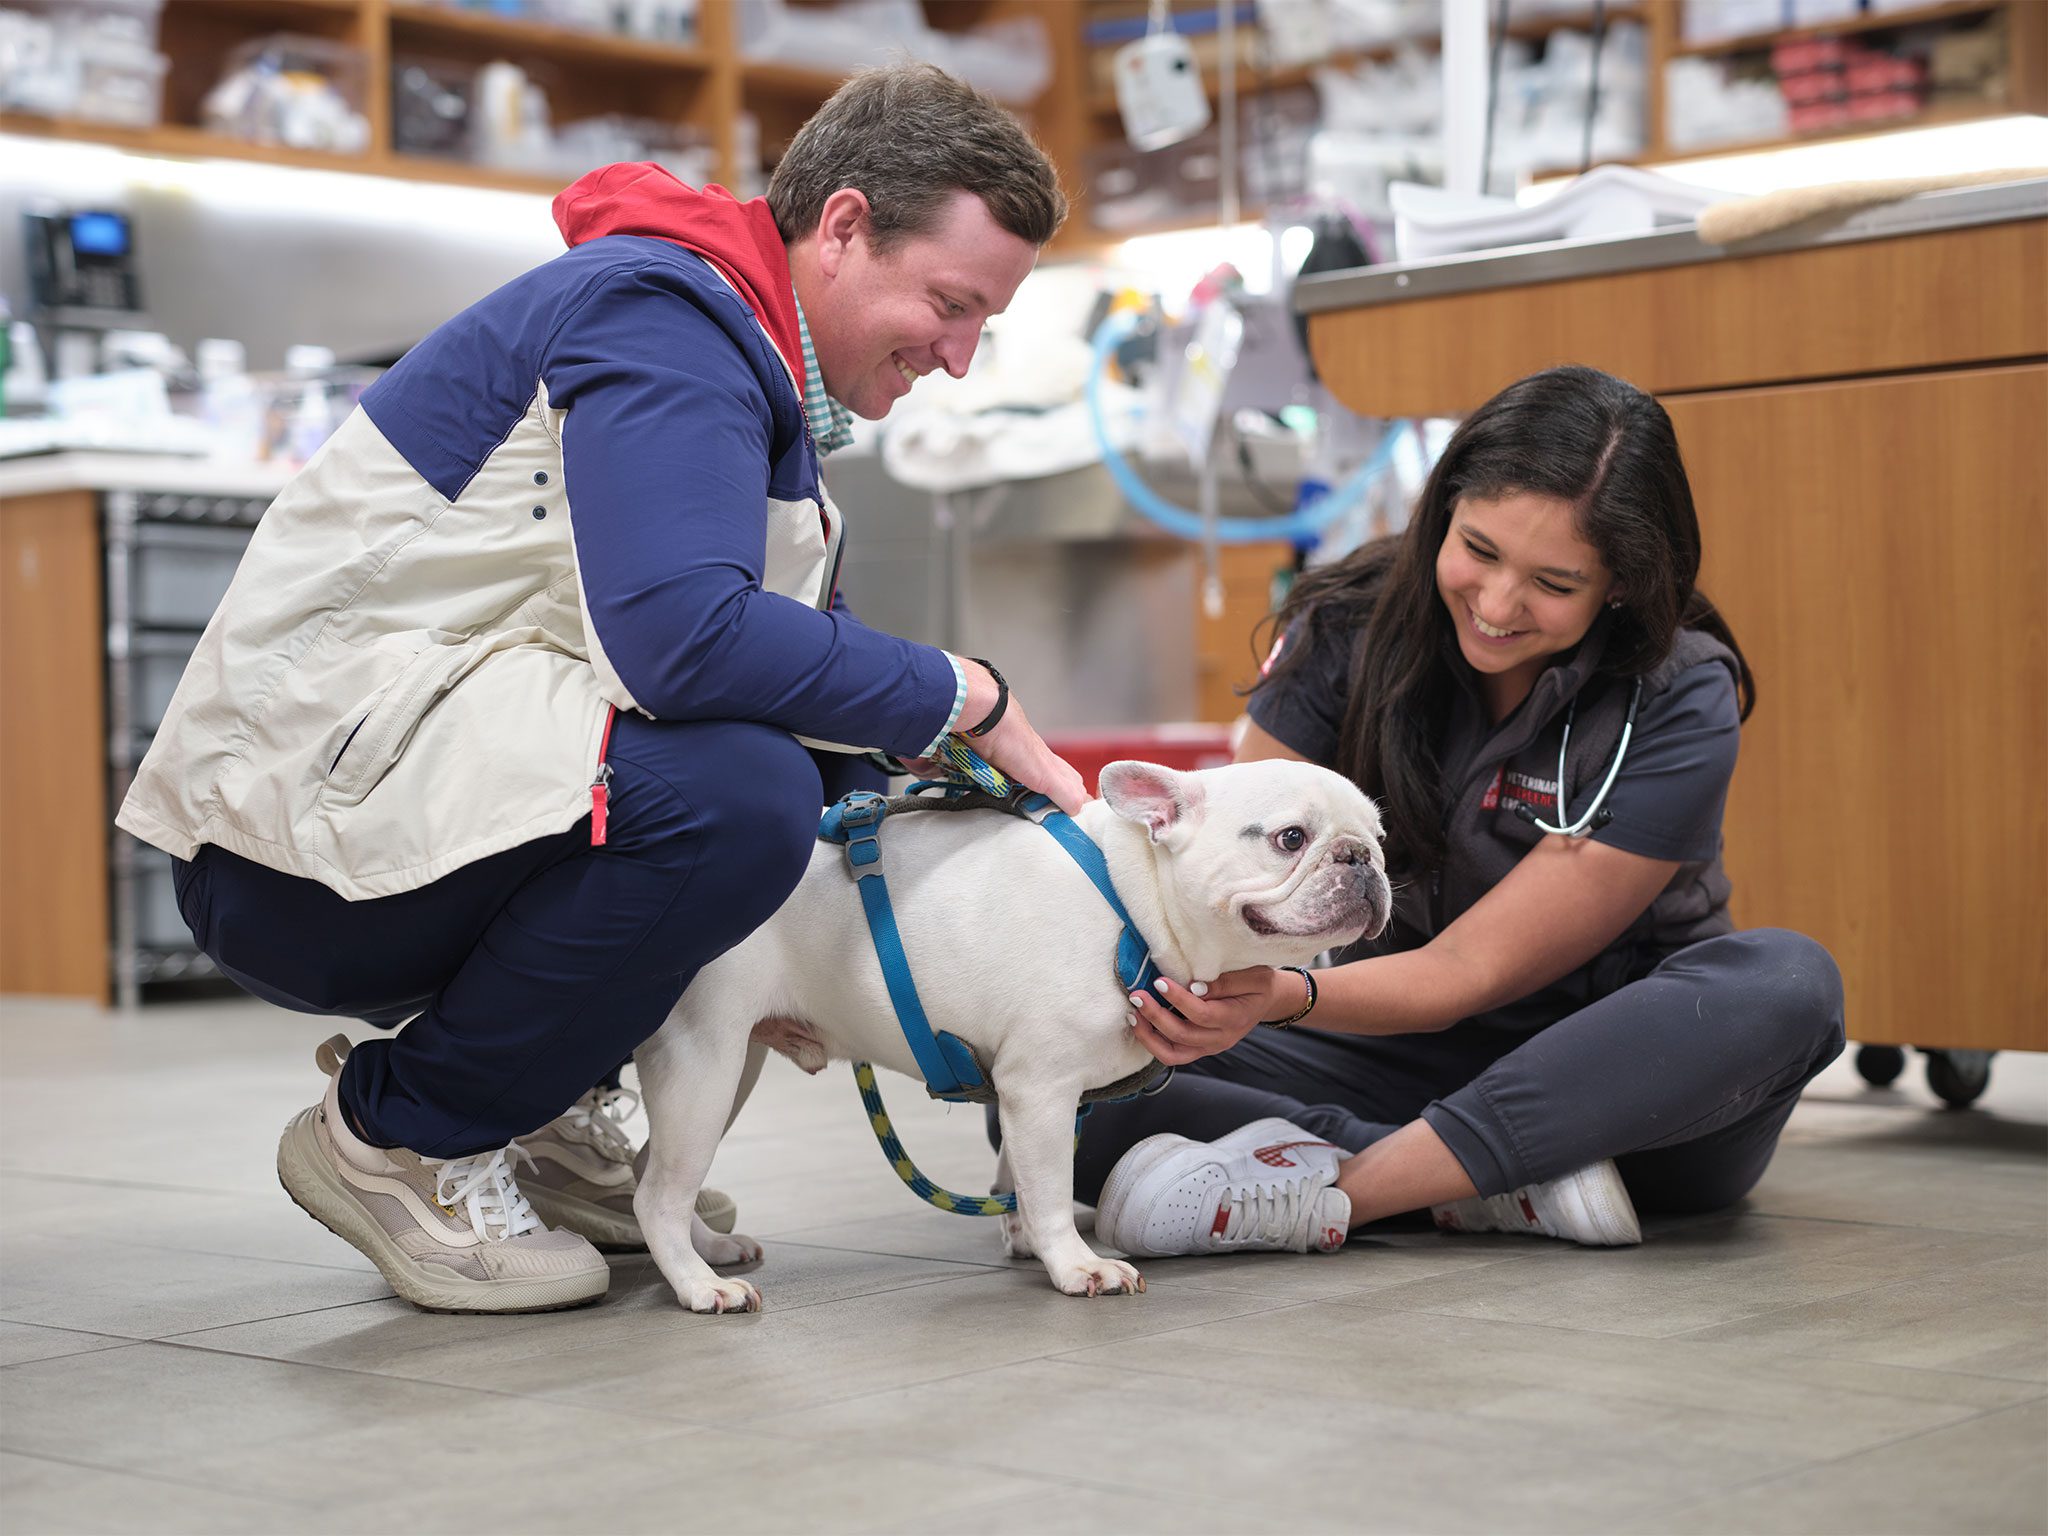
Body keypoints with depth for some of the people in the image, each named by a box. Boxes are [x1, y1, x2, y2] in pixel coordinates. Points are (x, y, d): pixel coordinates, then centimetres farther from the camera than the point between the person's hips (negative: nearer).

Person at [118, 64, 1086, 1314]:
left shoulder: (753, 367, 16)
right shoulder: (664, 317, -16)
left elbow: (805, 648, 17)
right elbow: (681, 633, -31)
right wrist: (965, 700, -19)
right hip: (296, 835, -10)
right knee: (739, 793, -29)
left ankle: (541, 1111, 12)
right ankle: (397, 1139, -9)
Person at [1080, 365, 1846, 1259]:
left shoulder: (1678, 711, -18)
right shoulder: (1352, 625, -8)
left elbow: (1472, 968, -20)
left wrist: (1283, 997, -38)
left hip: (1615, 1084, -2)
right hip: (1402, 1061, 2)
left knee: (1787, 984, -36)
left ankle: (1332, 1190, -35)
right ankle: (1513, 1182, -28)